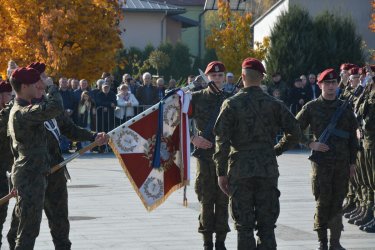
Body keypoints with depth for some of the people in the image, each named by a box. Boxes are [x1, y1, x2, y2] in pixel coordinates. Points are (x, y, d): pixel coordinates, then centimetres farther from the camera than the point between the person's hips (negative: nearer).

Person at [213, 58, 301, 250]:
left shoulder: (231, 104, -3)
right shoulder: (274, 104, 3)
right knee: (266, 226, 8)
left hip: (240, 171, -2)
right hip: (268, 170, 2)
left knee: (244, 227, 3)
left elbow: (222, 140, -7)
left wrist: (221, 172, -2)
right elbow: (295, 132, 2)